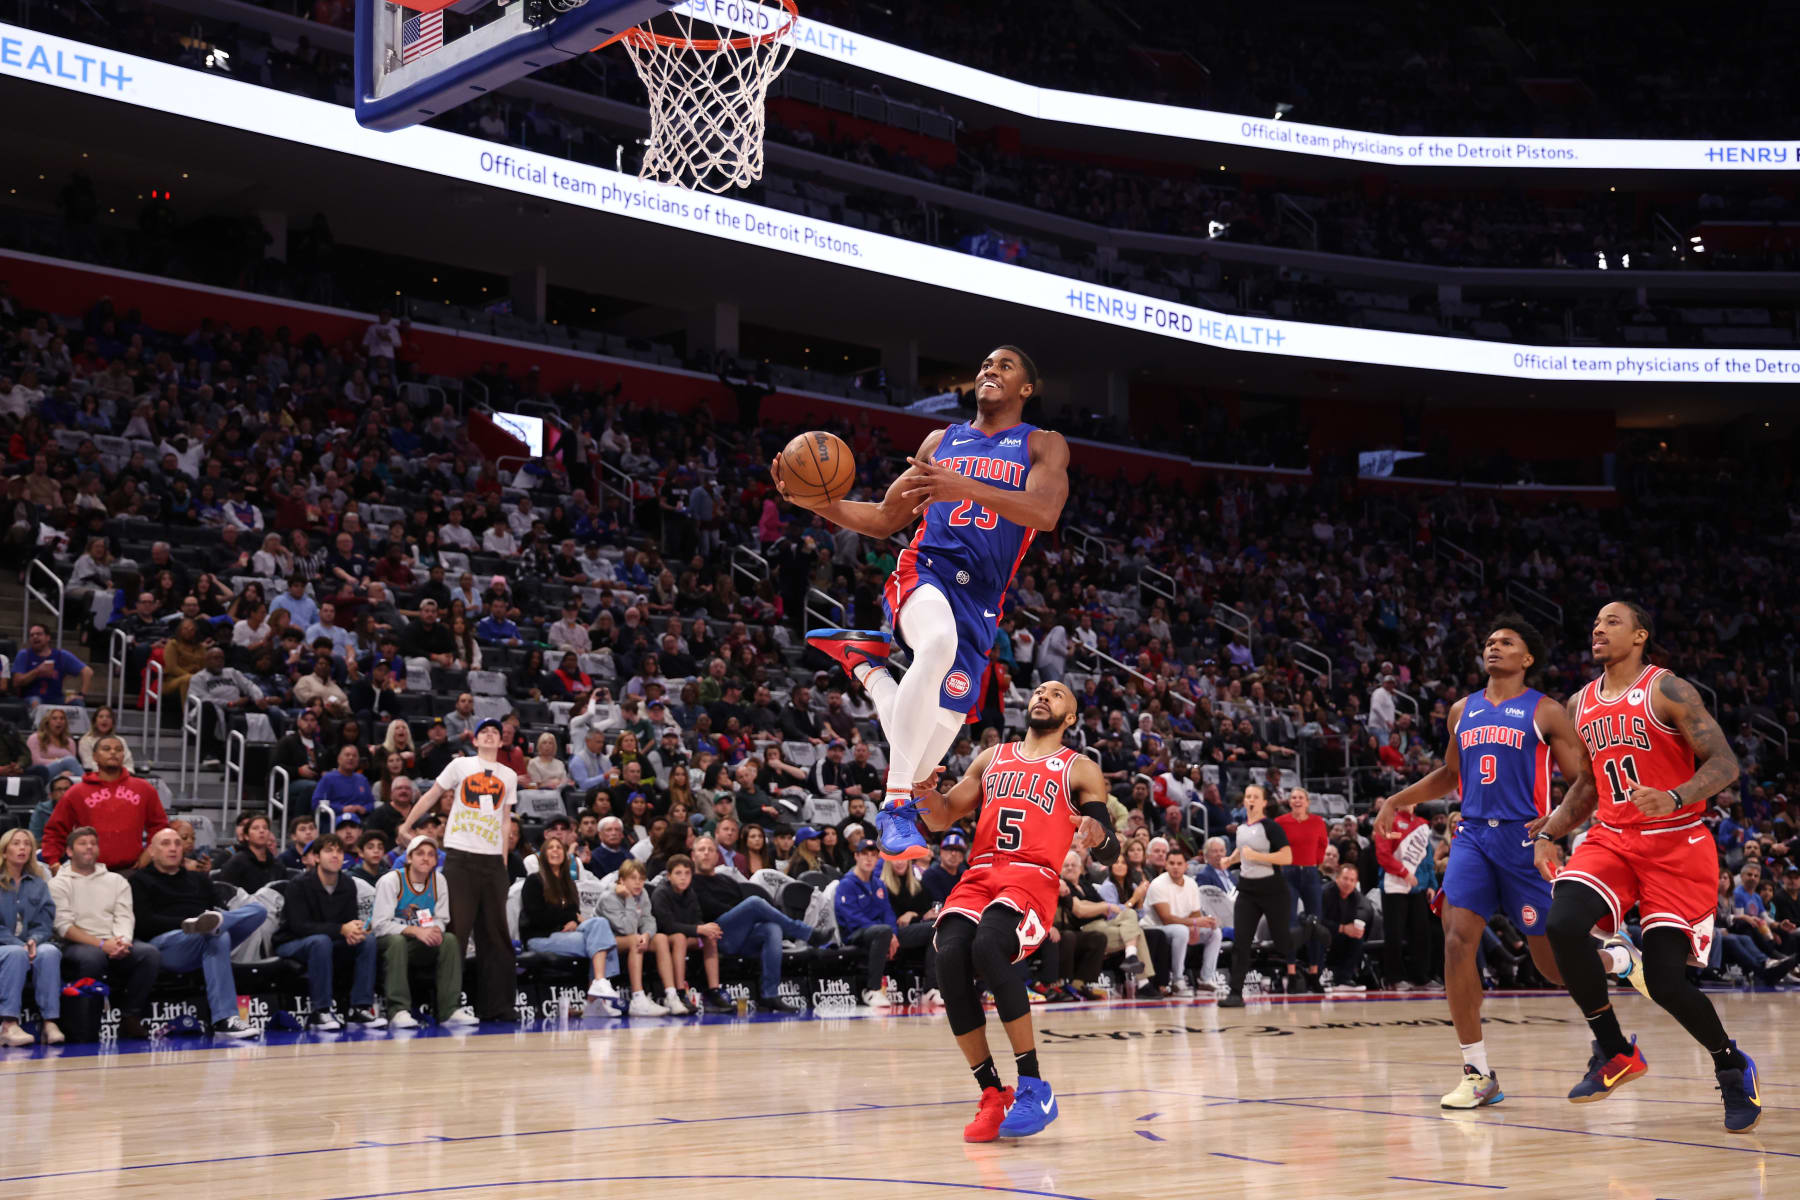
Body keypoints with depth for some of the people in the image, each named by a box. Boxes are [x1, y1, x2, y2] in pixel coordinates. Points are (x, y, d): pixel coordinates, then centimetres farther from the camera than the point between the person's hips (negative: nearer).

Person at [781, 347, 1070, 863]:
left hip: (982, 601, 1)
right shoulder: (941, 441, 17)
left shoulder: (1043, 446, 9)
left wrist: (964, 487, -29)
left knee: (942, 726, -1)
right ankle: (898, 805, -39)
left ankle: (868, 662, 31)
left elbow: (1044, 512, -13)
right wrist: (821, 503, 0)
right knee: (938, 642, -37)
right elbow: (884, 520, 20)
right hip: (925, 570, -1)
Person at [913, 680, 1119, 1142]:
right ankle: (992, 1095, -15)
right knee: (950, 957, -26)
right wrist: (924, 791, -1)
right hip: (979, 875, 4)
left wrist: (1098, 837, -18)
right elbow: (941, 818, 21)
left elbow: (1108, 855, 7)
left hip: (1033, 879, -4)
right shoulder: (991, 758, 25)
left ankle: (1034, 1087, -23)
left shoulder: (1081, 770, 14)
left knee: (987, 947, -34)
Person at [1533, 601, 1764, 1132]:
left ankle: (1732, 1067, 18)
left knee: (1666, 981, -11)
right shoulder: (1581, 705, 12)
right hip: (1612, 840, 5)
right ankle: (1615, 1052, -5)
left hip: (1677, 844, -5)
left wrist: (1673, 799, -31)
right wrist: (1548, 834, 9)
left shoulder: (1668, 691, -8)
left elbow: (1724, 764, -14)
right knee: (1563, 925, -23)